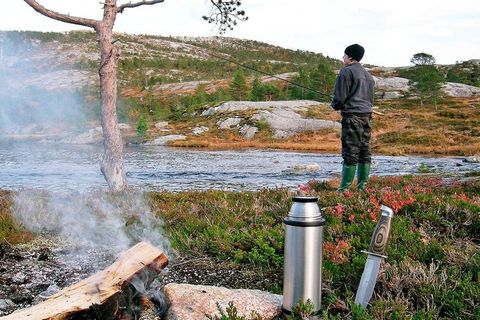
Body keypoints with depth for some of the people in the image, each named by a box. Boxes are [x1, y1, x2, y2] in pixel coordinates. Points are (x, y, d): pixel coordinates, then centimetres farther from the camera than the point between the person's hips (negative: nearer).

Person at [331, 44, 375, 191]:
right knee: (365, 150, 8)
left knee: (350, 152, -8)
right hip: (367, 114, 8)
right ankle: (362, 186, 11)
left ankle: (344, 188, -6)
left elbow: (340, 96, -10)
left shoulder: (346, 71, -7)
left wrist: (335, 105, 9)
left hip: (352, 115, -8)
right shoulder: (368, 74, 20)